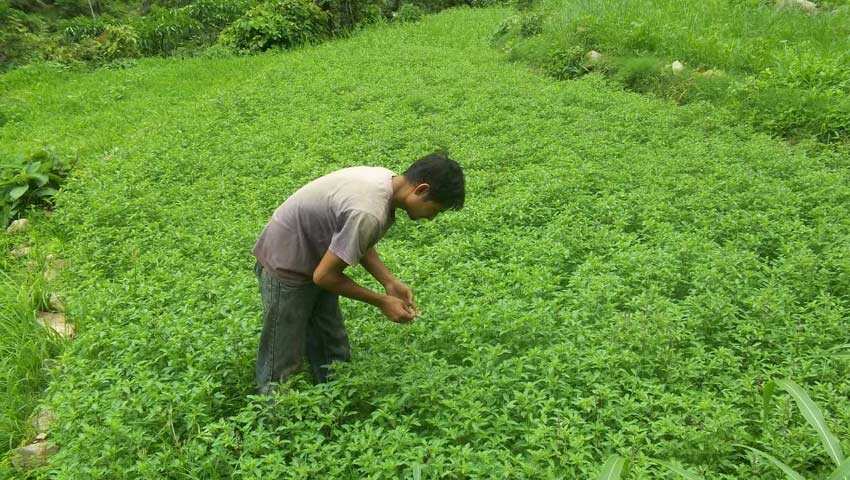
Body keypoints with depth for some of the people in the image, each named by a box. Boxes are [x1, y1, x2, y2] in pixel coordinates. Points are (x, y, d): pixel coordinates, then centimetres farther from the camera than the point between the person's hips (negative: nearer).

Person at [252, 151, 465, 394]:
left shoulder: (387, 179, -6)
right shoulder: (369, 214, -34)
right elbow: (324, 275, -25)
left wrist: (390, 282, -3)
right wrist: (382, 301, -15)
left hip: (314, 261, 9)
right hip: (285, 269, -9)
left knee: (335, 360, 14)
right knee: (282, 367, 1)